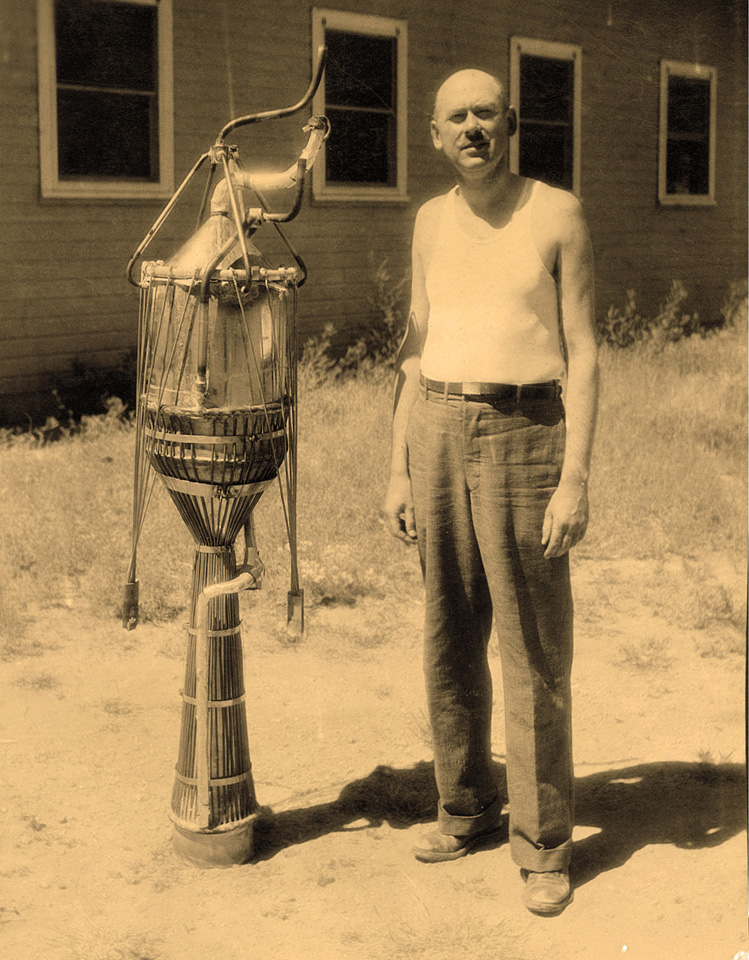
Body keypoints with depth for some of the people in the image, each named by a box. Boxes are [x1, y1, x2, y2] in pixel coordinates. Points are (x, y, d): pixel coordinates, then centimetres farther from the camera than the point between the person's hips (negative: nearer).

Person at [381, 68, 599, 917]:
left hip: (524, 439, -5)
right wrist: (399, 471, 7)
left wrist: (575, 479, -15)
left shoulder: (558, 213, -4)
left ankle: (543, 847, 9)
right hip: (439, 436, 5)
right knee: (451, 641, 11)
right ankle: (466, 810, 27)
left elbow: (583, 355, -7)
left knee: (535, 654, -2)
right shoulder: (431, 221, 11)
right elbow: (417, 353, 13)